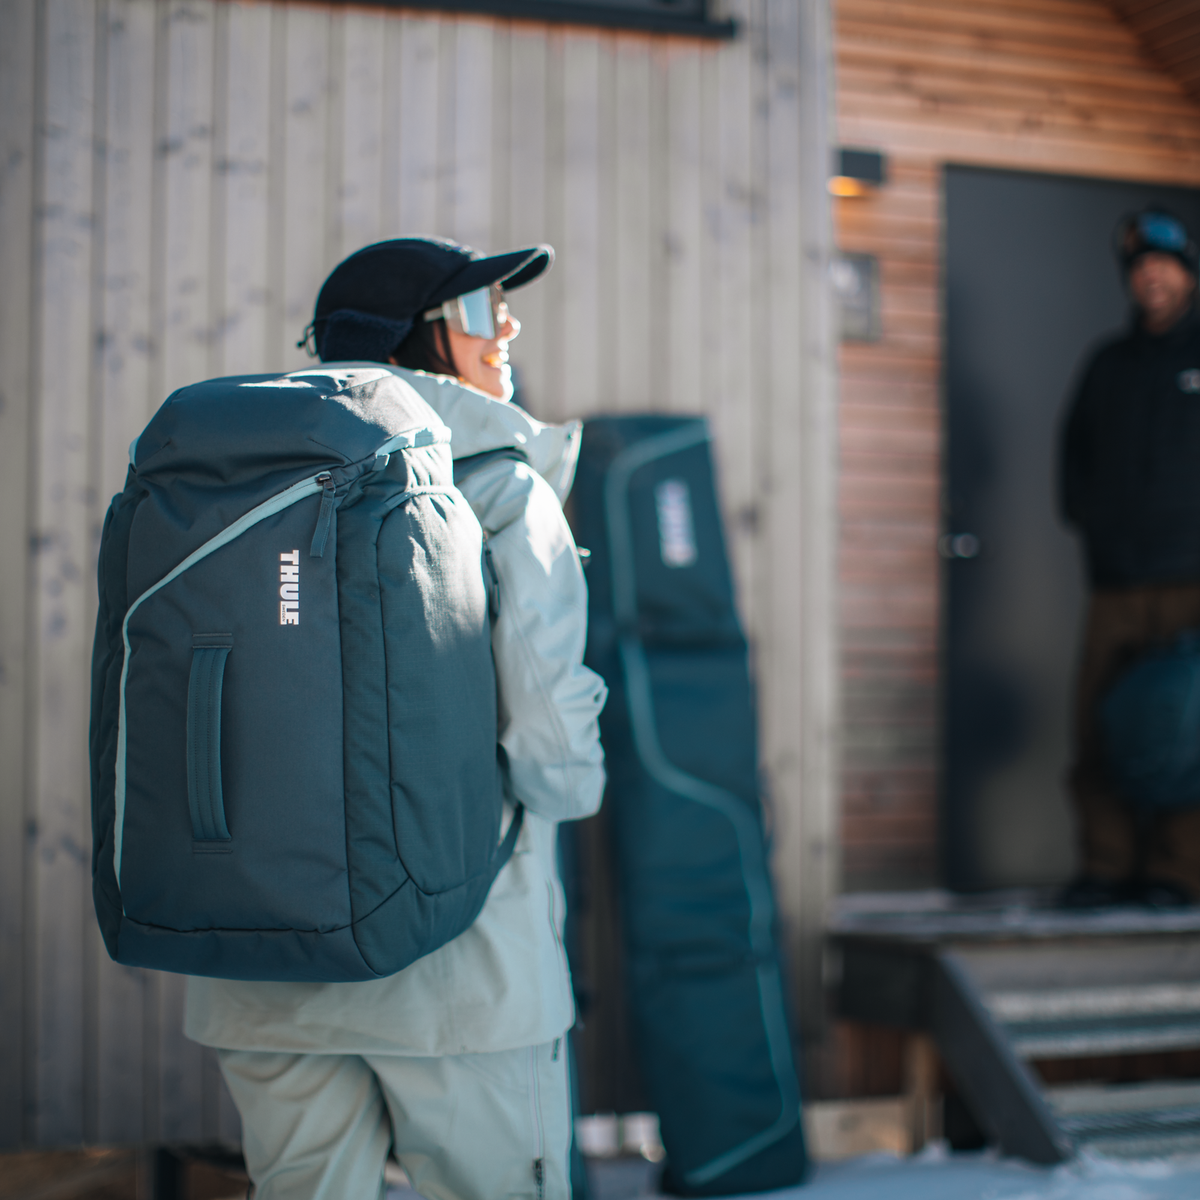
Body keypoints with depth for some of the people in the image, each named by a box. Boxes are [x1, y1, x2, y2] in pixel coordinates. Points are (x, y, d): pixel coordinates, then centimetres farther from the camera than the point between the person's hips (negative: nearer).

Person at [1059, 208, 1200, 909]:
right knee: (1100, 727, -1)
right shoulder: (1108, 365, 19)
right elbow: (1075, 449, 25)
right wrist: (1086, 514, 9)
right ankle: (1107, 864, 5)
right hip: (1115, 585, 4)